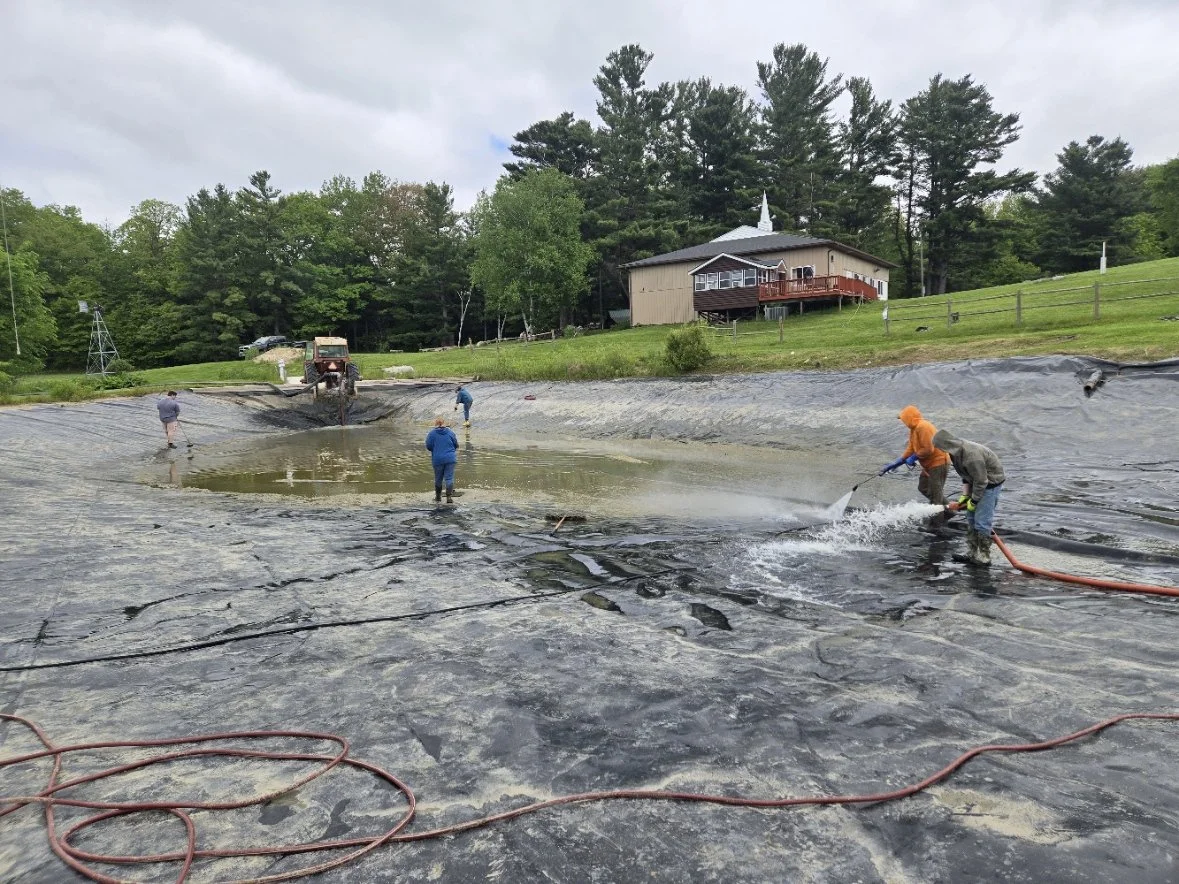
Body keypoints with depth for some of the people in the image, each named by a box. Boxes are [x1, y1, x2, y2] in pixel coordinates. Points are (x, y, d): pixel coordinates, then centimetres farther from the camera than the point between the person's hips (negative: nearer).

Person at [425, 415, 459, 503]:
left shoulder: (431, 433, -6)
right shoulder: (450, 432, 0)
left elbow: (428, 446, -3)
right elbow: (456, 445, 6)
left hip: (437, 459, 0)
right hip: (450, 459, 0)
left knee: (438, 479, 13)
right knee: (449, 478, 1)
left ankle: (438, 497, 25)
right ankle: (449, 497, -7)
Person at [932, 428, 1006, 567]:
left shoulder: (972, 456, -33)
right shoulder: (958, 451, -4)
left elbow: (981, 481, -25)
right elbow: (966, 475, 7)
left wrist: (973, 501, -14)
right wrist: (965, 495, 2)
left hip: (991, 482, -10)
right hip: (977, 481, 10)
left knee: (981, 521, -9)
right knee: (971, 518, 13)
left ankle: (984, 557, 1)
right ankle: (971, 554, 20)